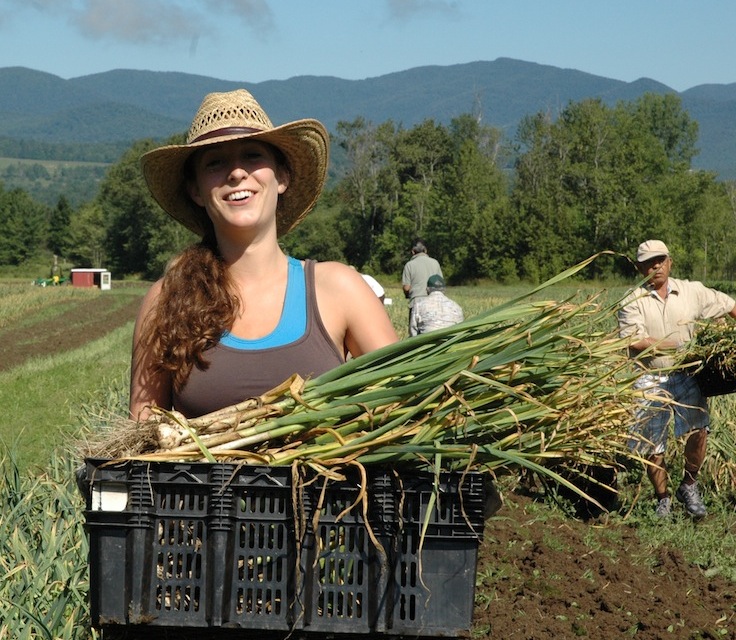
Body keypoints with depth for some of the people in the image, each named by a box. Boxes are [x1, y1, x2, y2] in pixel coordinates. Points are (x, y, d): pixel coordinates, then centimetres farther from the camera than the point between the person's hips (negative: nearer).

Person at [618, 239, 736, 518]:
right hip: (650, 379, -1)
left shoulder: (692, 291, 4)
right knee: (652, 446, 2)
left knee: (698, 429, -19)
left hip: (685, 376, 1)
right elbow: (633, 342, -15)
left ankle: (689, 487, 3)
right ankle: (662, 498, 24)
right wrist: (679, 345, -16)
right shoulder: (633, 302, -4)